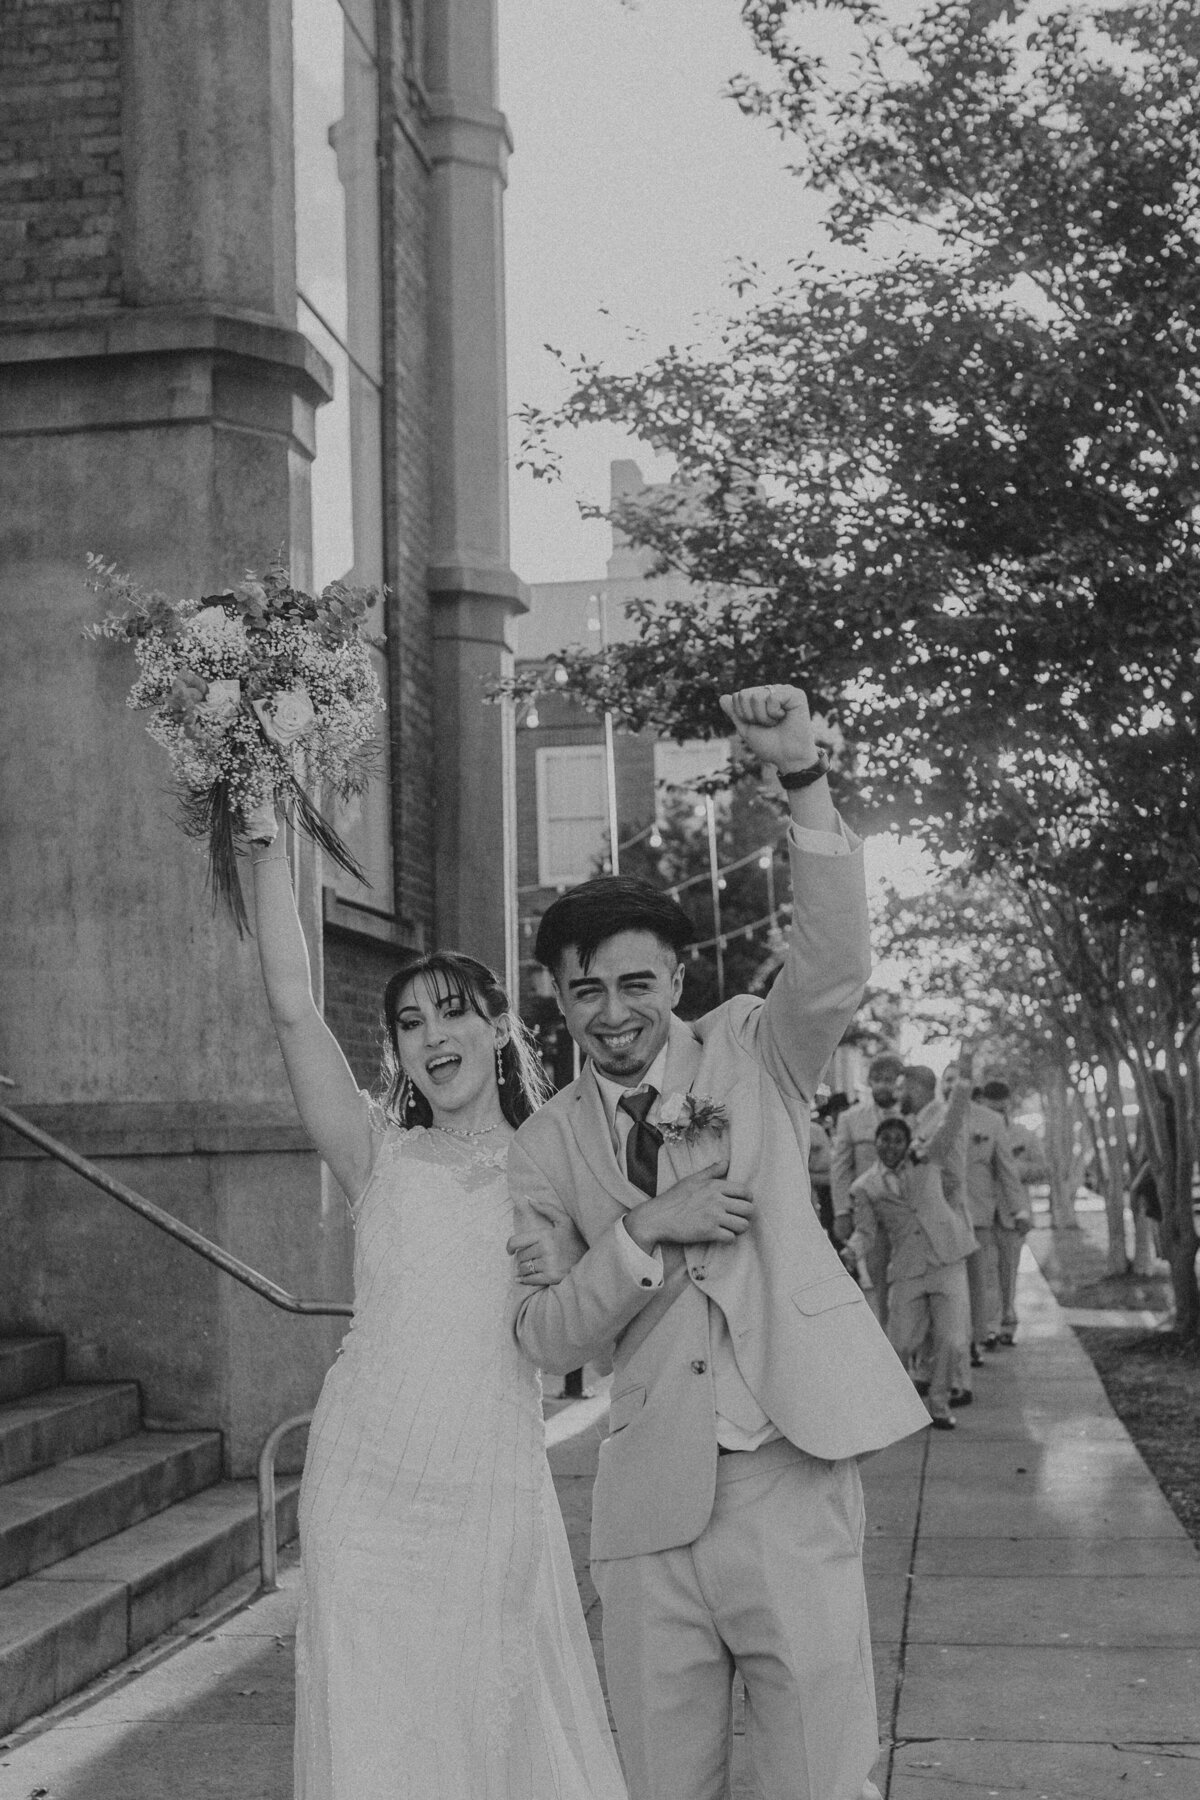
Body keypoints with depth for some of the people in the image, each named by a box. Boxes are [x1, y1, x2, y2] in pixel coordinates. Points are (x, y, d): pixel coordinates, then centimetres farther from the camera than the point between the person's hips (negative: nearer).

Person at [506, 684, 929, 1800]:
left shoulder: (752, 1056, 5)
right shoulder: (543, 1150, 8)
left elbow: (833, 969, -15)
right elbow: (546, 1338, 3)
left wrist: (803, 778, -27)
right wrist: (642, 1231, -13)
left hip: (788, 1468, -2)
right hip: (650, 1494, 2)